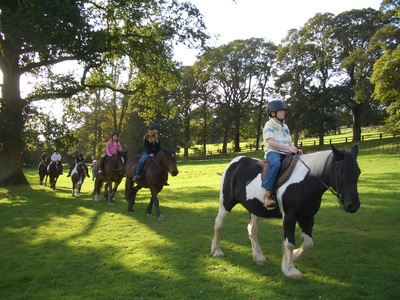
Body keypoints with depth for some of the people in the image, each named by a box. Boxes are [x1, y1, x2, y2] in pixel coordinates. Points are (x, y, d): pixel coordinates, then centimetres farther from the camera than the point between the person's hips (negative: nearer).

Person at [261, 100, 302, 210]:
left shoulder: (285, 127, 22)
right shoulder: (269, 125, 0)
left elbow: (289, 142, 21)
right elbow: (270, 142, -14)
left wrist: (296, 149, -2)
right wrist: (288, 148, -21)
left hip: (285, 154, 8)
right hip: (272, 152, -7)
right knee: (276, 163, -40)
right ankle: (268, 193, -40)